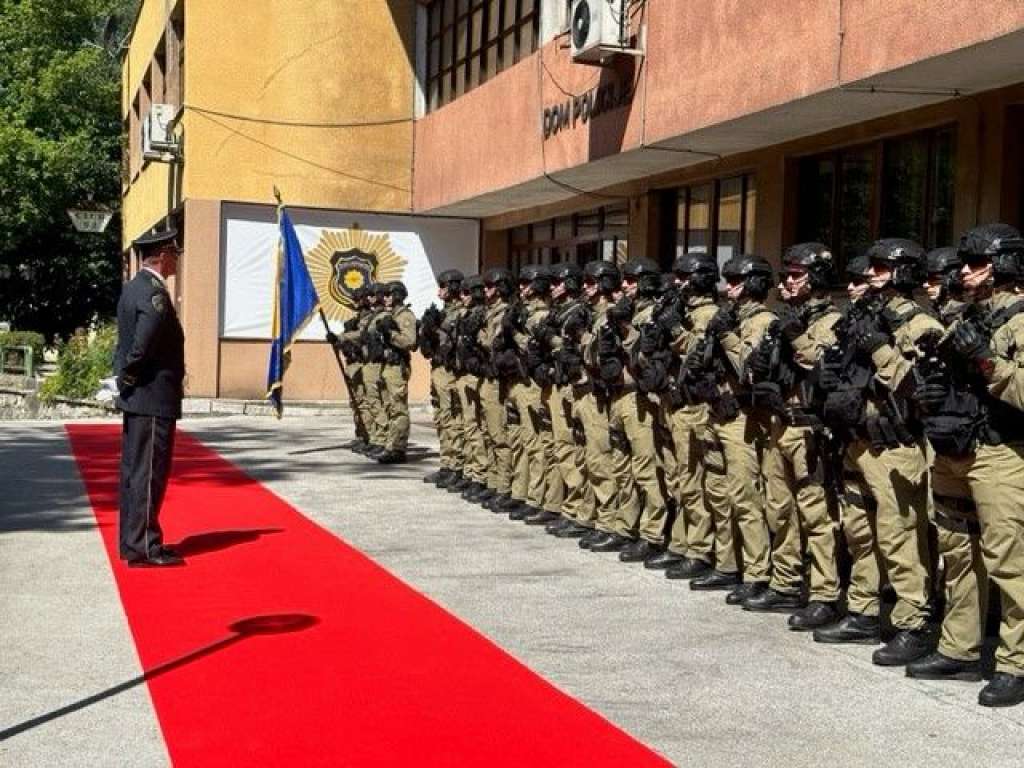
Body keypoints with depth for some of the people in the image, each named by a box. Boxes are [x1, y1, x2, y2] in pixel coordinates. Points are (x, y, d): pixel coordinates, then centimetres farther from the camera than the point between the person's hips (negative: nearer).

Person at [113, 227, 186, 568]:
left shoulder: (133, 287, 13)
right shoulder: (154, 293, -18)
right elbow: (144, 344, -26)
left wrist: (125, 376, 11)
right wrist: (130, 376, -13)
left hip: (136, 399, 10)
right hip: (154, 398, -10)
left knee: (134, 471, 14)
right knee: (149, 473, -5)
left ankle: (131, 541, 22)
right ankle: (143, 547, 0)